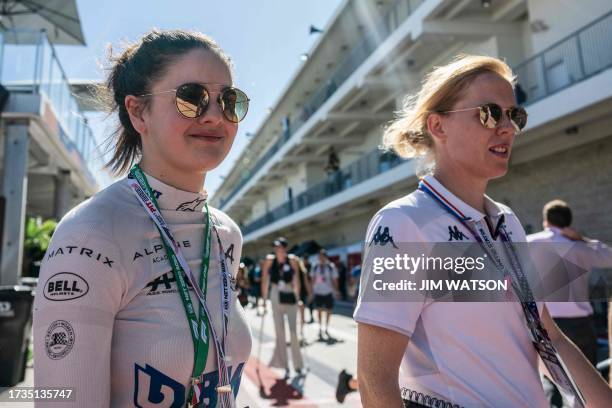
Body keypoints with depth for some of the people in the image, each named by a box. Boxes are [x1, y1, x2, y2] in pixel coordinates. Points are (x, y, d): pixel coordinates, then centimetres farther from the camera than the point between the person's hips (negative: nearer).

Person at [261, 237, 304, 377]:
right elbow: (265, 281, 2)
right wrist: (264, 299, 2)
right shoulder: (270, 260, -2)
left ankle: (298, 365, 17)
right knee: (280, 331, 3)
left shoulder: (292, 260, -3)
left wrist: (297, 296, 0)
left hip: (290, 297, 0)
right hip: (276, 296, 0)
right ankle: (285, 367, 10)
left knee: (293, 331, 5)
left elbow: (296, 280, 2)